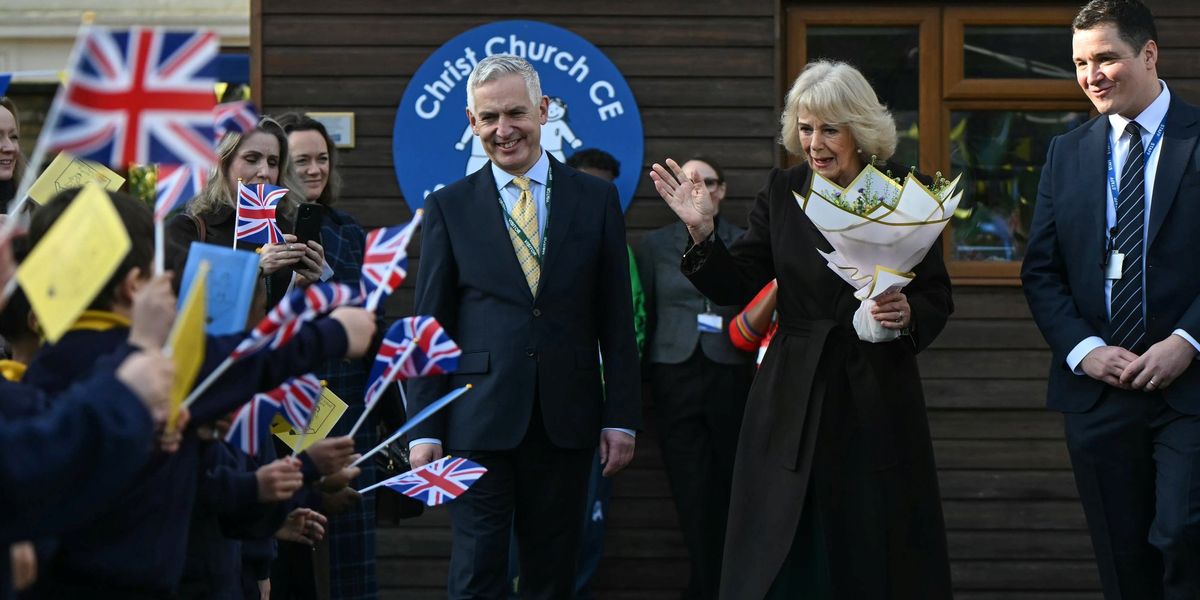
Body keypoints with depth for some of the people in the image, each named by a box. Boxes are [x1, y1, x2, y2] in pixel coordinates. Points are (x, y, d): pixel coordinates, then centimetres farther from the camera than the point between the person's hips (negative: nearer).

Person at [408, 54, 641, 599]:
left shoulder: (596, 199, 7)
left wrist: (621, 417, 2)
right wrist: (424, 430, -2)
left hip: (567, 421, 1)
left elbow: (615, 320, 7)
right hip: (479, 422, -1)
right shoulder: (449, 207, 4)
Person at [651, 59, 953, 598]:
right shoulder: (781, 192, 5)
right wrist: (702, 231, -13)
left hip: (878, 400, -2)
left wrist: (908, 314, -18)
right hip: (794, 404, 2)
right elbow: (736, 286, 2)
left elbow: (937, 300, 3)